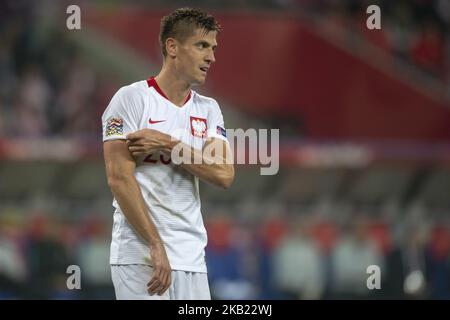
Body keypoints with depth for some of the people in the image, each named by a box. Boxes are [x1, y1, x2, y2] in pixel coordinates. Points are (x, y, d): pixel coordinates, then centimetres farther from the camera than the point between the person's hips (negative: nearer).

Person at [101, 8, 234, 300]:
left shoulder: (208, 109, 14)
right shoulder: (132, 98, -4)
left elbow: (224, 175, 0)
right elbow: (120, 177, -12)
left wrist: (168, 145, -11)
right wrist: (156, 245, -17)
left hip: (192, 258, 6)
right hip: (141, 255, -6)